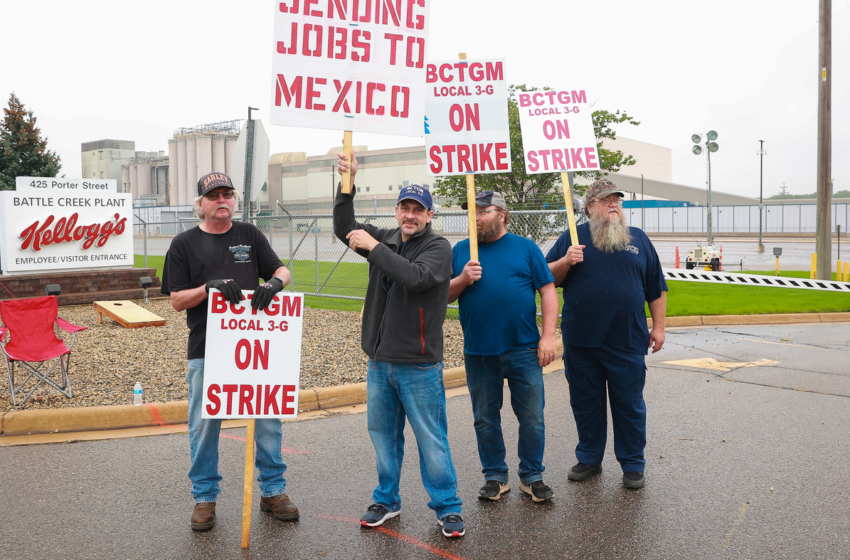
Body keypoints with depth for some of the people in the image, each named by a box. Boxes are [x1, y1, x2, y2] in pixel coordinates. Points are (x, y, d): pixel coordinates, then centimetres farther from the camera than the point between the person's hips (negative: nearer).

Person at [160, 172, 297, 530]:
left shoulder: (250, 235, 9)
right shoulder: (184, 244, 3)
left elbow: (282, 271, 8)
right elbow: (177, 300, -1)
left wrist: (274, 283, -15)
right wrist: (210, 286, -18)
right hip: (206, 352, -1)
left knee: (268, 420, 7)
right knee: (204, 426, 6)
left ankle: (273, 491, 23)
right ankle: (204, 497, 23)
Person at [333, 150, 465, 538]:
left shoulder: (438, 247, -7)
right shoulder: (386, 239, 10)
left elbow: (415, 277, -25)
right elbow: (344, 228, 9)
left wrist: (374, 247, -21)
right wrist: (347, 184, -3)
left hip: (419, 365, -6)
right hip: (380, 360, 6)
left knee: (431, 439, 1)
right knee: (383, 434, 16)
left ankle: (447, 507, 15)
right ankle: (386, 500, 31)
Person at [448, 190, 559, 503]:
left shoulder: (525, 248, 4)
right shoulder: (460, 251, 9)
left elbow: (548, 292, 1)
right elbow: (443, 296, 8)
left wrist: (548, 336, -7)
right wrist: (462, 279, -11)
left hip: (523, 349, -1)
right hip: (478, 352, 2)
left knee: (532, 417, 4)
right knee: (485, 419, 10)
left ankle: (531, 476, 20)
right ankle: (495, 477, 25)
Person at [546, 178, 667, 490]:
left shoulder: (638, 239, 10)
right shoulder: (573, 238, 6)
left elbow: (656, 289, 11)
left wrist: (658, 327, 6)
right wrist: (566, 261, -14)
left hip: (628, 342, 0)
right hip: (581, 341, 0)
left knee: (629, 405, 7)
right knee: (585, 404, 10)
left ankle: (633, 465, 21)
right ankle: (589, 459, 27)